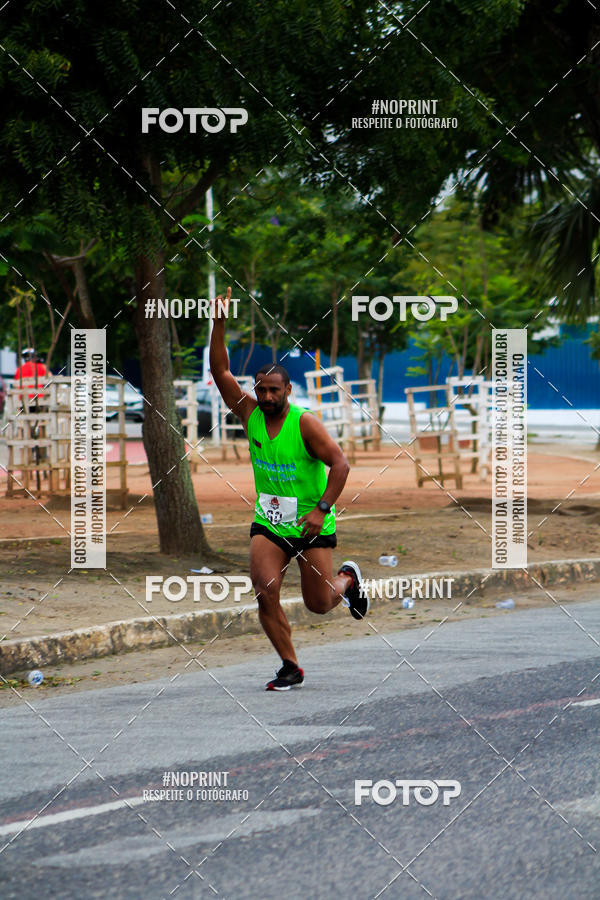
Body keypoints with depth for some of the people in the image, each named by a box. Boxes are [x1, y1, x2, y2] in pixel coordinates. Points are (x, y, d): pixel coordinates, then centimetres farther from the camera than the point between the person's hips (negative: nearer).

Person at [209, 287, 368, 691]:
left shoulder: (305, 423, -14)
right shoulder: (250, 413, -2)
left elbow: (340, 465, -16)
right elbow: (220, 372, -7)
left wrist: (322, 509, -24)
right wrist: (219, 326, -17)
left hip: (312, 524, -3)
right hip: (268, 522, 3)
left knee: (320, 603, 2)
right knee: (266, 593, -15)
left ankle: (348, 579, 38)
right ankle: (291, 667, -1)